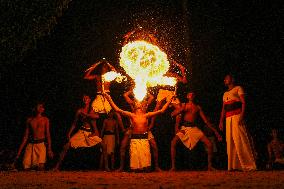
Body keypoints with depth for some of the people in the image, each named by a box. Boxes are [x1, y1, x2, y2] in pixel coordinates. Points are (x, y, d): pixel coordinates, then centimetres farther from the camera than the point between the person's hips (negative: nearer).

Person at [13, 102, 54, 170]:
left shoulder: (45, 120, 9)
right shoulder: (29, 120, 13)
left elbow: (48, 134, 3)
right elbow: (26, 136, 14)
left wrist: (49, 149, -9)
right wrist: (19, 151, 9)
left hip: (41, 144, -2)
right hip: (30, 145, 2)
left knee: (40, 167, -17)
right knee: (26, 167, -7)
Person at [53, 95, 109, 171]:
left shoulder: (92, 110, 3)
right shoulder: (80, 111, 5)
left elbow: (97, 116, -20)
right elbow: (74, 123, 8)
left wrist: (86, 114, -23)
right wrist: (69, 133, -2)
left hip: (91, 133, -1)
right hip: (82, 131, 1)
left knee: (103, 145, -20)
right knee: (66, 146, -10)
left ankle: (106, 166, -8)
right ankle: (57, 166, -2)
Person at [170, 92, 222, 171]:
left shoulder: (198, 107, 12)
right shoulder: (184, 105, 9)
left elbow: (205, 120, 10)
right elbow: (174, 114, 3)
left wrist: (215, 131, 4)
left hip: (194, 128, 2)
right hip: (184, 128, -1)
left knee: (209, 144, -11)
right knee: (173, 143, -24)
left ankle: (210, 165, 4)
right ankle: (173, 166, -18)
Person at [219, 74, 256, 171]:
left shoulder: (238, 88, 8)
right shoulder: (225, 94, 28)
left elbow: (243, 102, -4)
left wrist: (242, 115, -18)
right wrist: (221, 121, 14)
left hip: (237, 116, -7)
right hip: (228, 119, 7)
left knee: (240, 139, -16)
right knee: (230, 141, 0)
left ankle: (247, 164, -18)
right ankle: (233, 165, -1)